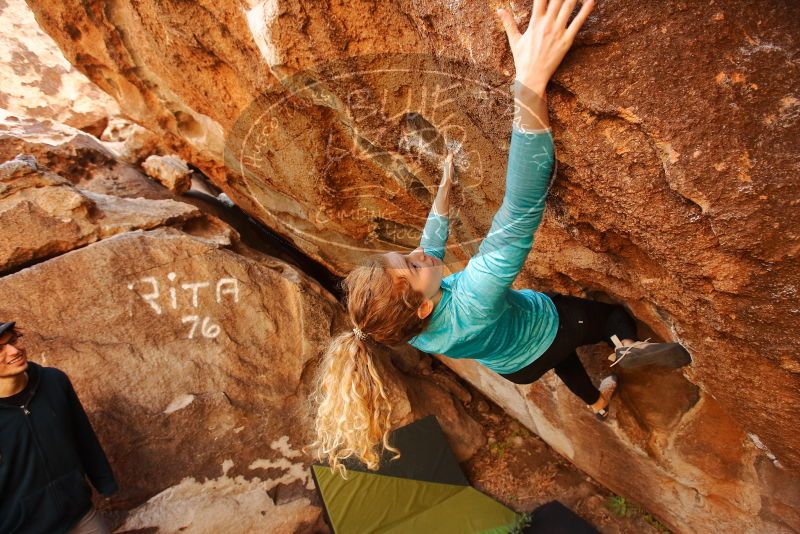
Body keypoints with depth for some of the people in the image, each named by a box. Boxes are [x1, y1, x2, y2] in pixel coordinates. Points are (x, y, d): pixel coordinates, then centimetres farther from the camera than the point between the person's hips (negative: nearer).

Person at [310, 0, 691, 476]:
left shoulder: (415, 333, -29)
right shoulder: (471, 303, -52)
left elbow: (432, 244, -10)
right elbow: (519, 215, -62)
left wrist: (445, 188, -7)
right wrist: (532, 81, -65)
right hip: (546, 324, -7)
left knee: (563, 360, 39)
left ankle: (598, 401, 64)